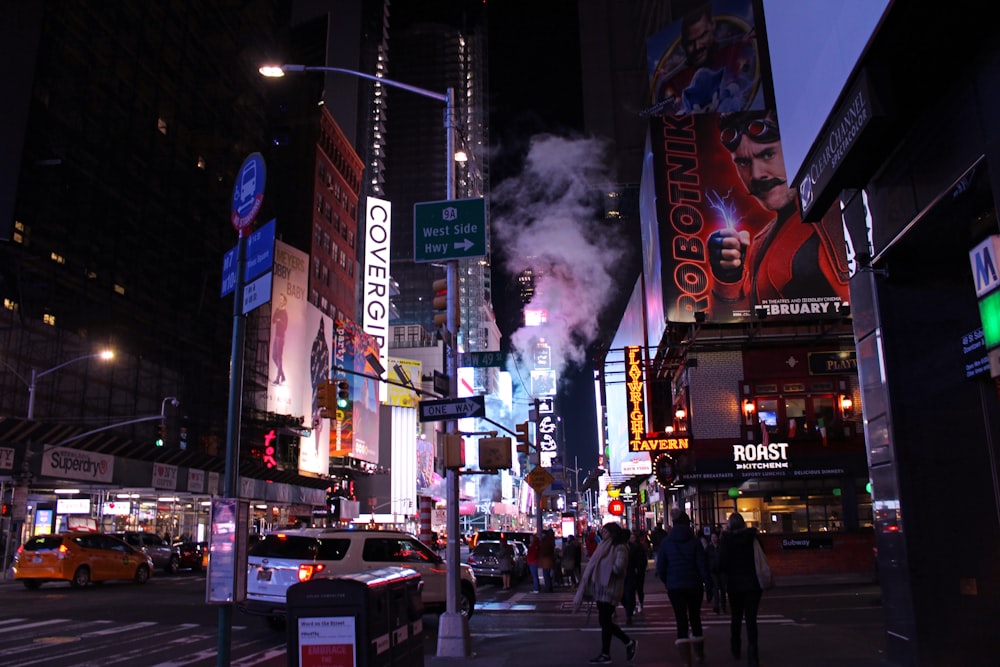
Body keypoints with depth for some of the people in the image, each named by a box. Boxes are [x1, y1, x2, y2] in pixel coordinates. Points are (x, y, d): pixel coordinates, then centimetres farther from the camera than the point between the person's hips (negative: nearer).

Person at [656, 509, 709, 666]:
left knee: (681, 621, 1)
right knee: (695, 619, 17)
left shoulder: (666, 542, -1)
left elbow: (660, 568, 1)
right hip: (694, 586, 0)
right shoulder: (695, 541, -5)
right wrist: (706, 581, 5)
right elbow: (702, 565, -8)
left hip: (674, 587, 0)